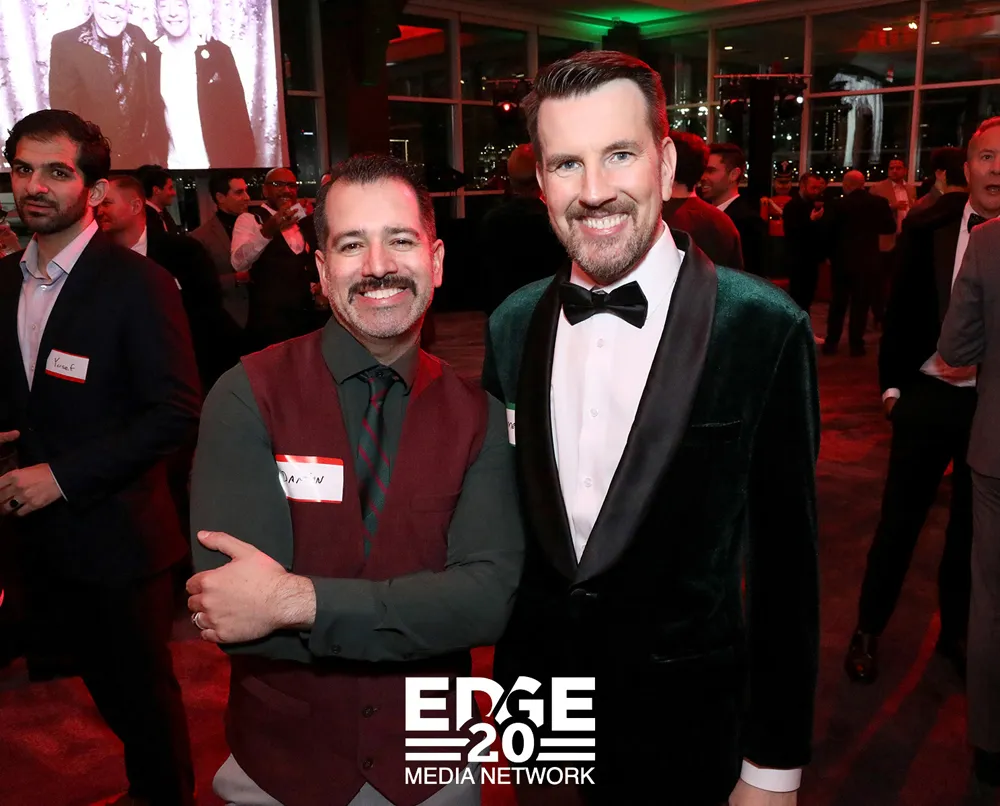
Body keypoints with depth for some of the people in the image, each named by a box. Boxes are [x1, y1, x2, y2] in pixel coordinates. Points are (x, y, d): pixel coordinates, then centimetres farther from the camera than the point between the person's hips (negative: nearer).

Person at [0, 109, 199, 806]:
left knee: (143, 688, 10)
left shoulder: (139, 284, -16)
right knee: (100, 681, 22)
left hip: (117, 535, -7)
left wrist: (63, 475, -21)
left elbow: (176, 412, -20)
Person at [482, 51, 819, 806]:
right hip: (536, 705, 4)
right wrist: (510, 674, 7)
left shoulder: (765, 329, -17)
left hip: (682, 723, -3)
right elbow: (507, 520, 5)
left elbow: (784, 561, -11)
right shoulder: (513, 324, -4)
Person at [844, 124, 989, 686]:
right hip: (927, 395, 0)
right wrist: (892, 383, 2)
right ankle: (869, 629, 25)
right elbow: (901, 311, 4)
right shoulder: (928, 227, -2)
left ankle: (956, 631, 35)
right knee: (900, 519, 8)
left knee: (971, 525, 16)